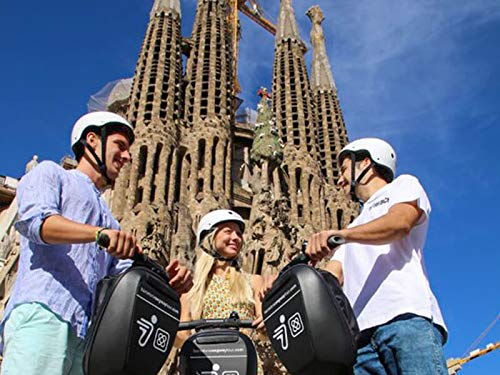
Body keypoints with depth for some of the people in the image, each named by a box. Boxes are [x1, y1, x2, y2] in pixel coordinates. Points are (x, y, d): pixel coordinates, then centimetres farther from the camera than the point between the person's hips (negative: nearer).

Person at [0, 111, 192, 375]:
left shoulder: (110, 222, 35)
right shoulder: (51, 173, 16)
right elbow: (34, 218, -7)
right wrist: (99, 233, -23)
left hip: (89, 334, 6)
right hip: (42, 314, -6)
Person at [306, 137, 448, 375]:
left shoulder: (404, 185, 19)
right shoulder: (355, 228, 38)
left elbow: (400, 223, -6)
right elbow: (330, 276, 24)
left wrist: (338, 234, -21)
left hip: (407, 315, -6)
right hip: (361, 332, 6)